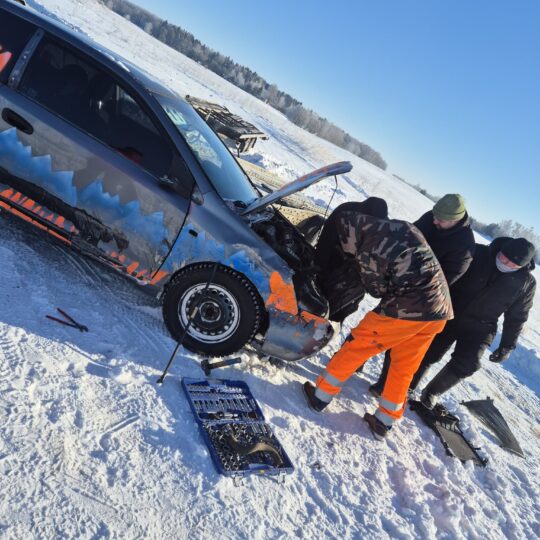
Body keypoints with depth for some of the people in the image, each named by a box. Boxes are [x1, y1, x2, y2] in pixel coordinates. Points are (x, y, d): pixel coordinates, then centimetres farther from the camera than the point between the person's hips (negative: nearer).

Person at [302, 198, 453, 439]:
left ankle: (320, 396, 21)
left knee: (355, 348, 10)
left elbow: (378, 288, -3)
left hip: (408, 308, -7)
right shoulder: (405, 227, 14)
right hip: (440, 310, 7)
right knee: (403, 369, 21)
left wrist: (360, 261, 12)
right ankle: (384, 422, 34)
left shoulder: (369, 248, -7)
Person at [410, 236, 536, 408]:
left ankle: (432, 392, 8)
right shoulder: (477, 253, -13)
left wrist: (507, 346, 5)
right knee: (428, 354, 4)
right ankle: (407, 387, 26)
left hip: (479, 328, 1)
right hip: (448, 315, 0)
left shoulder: (526, 283, -7)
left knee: (465, 364, -16)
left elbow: (516, 317, 4)